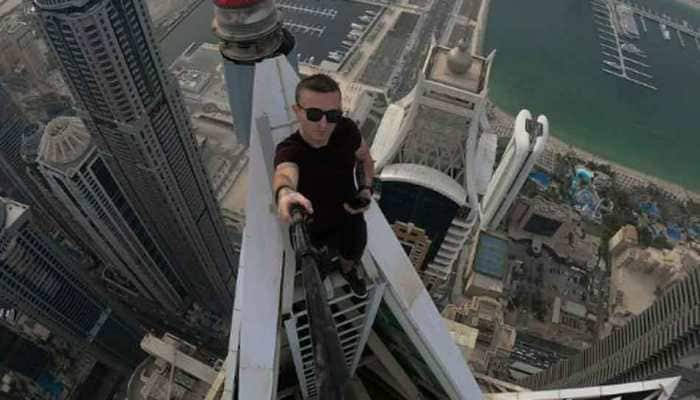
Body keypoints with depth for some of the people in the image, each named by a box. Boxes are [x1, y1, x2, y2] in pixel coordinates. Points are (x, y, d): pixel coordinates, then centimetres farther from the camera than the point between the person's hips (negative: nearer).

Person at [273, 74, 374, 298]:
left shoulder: (346, 130, -24)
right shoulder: (289, 151, -36)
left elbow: (364, 157, -1)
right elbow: (285, 173, -61)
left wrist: (366, 187, -16)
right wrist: (284, 193, -84)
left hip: (350, 220, 3)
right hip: (313, 230, -3)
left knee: (351, 259, 31)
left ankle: (349, 270, 69)